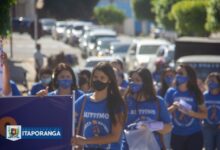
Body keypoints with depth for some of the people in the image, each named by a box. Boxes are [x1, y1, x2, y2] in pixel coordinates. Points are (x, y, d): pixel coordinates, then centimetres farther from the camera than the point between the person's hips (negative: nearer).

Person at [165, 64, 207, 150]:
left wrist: (192, 113, -18)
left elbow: (205, 114, 0)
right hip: (177, 135, 2)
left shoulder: (196, 93, -3)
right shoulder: (171, 92, 1)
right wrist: (173, 107, -18)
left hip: (194, 134, -2)